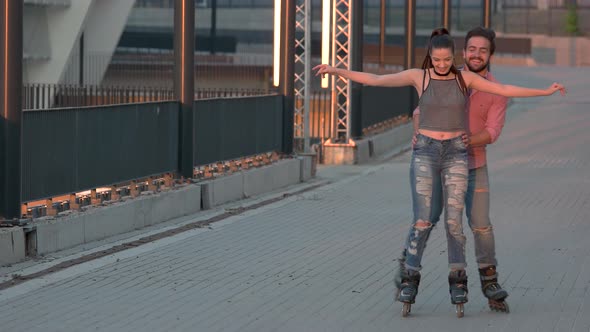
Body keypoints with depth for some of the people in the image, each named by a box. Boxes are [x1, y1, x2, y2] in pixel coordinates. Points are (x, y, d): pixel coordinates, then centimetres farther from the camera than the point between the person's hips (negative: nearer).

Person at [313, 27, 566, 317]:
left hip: (455, 155, 1)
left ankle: (457, 283, 10)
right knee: (422, 222, -9)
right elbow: (375, 80, -8)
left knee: (453, 222, -4)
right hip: (425, 154, -1)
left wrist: (545, 91, 1)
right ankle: (409, 282, 2)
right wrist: (337, 71, -18)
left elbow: (505, 90, 5)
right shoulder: (417, 76, -1)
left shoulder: (465, 78, 4)